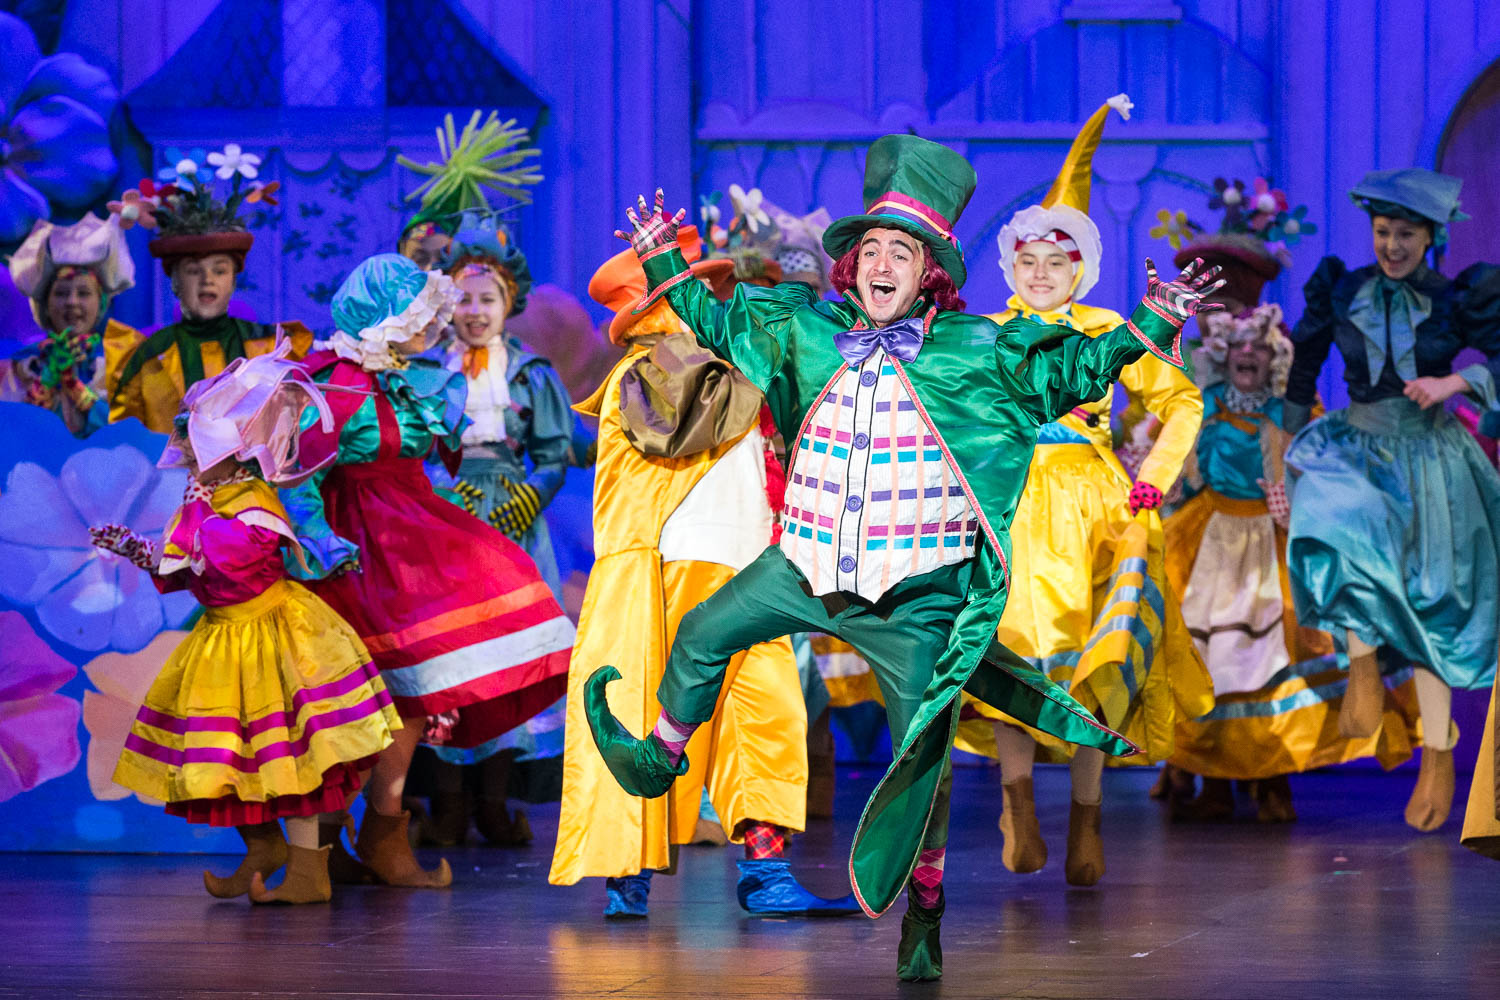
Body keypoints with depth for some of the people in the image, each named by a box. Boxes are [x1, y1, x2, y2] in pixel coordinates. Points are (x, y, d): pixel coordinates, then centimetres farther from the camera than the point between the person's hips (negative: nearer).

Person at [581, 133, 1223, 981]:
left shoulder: (977, 354, -8)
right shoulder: (808, 334, 2)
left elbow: (1078, 369, -2)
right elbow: (720, 323, 20)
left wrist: (1154, 324, -14)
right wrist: (667, 262, 19)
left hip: (917, 597, -4)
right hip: (806, 567, 4)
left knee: (924, 756, 1)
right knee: (701, 638, 17)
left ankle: (923, 911, 18)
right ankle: (659, 760, 46)